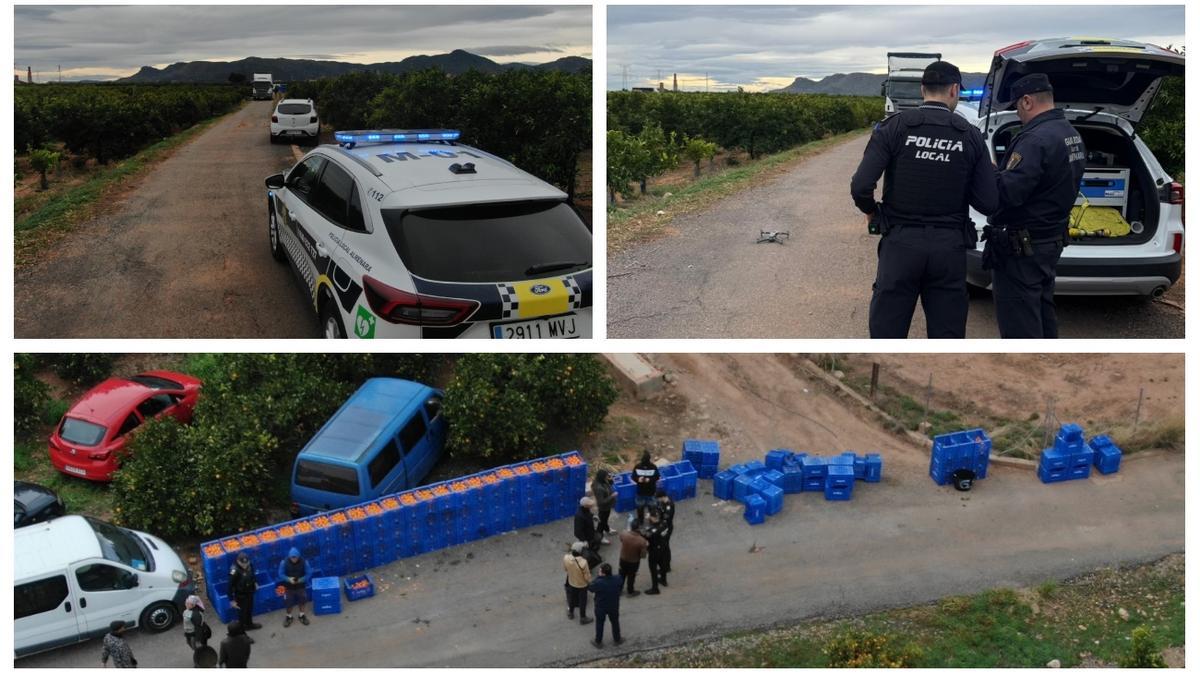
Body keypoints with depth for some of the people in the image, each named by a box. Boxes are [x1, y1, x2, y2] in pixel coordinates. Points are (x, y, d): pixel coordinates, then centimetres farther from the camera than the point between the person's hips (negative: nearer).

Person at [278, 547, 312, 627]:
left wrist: (301, 579, -27)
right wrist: (288, 579, -28)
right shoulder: (284, 562, -21)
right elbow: (281, 574, -12)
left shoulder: (304, 562, -20)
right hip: (289, 586, -1)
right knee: (288, 602, 11)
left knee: (301, 601, 16)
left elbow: (308, 573, -11)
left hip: (300, 586, 1)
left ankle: (302, 615, 39)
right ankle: (289, 616, 36)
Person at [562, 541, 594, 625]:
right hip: (582, 585, -4)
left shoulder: (566, 558, -26)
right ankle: (583, 619, 38)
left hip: (571, 583, 4)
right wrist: (590, 582, -3)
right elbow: (587, 576, -23)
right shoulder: (583, 562, -38)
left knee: (572, 598, 29)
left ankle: (571, 613, 51)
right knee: (582, 601, 20)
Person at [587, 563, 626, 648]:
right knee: (615, 623, 26)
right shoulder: (618, 579, -23)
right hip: (614, 606, 3)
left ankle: (598, 642, 40)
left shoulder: (598, 583, -36)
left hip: (601, 607, -3)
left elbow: (590, 587, -15)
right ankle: (617, 639, 46)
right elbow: (621, 584, 0)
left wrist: (599, 577, -15)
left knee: (600, 624, 21)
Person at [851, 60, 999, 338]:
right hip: (950, 246, 2)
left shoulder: (894, 127, -5)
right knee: (948, 334, 11)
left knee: (886, 333, 6)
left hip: (901, 243, -2)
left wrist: (872, 212, 7)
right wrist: (990, 171, 19)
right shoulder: (971, 136, 1)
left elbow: (860, 186, -14)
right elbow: (988, 203, -2)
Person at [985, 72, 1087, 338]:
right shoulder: (1072, 135, 10)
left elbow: (1007, 192, -29)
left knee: (1019, 326, -3)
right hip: (1052, 240, 10)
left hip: (1021, 248, -10)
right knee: (1043, 315, 21)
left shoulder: (1036, 139, -22)